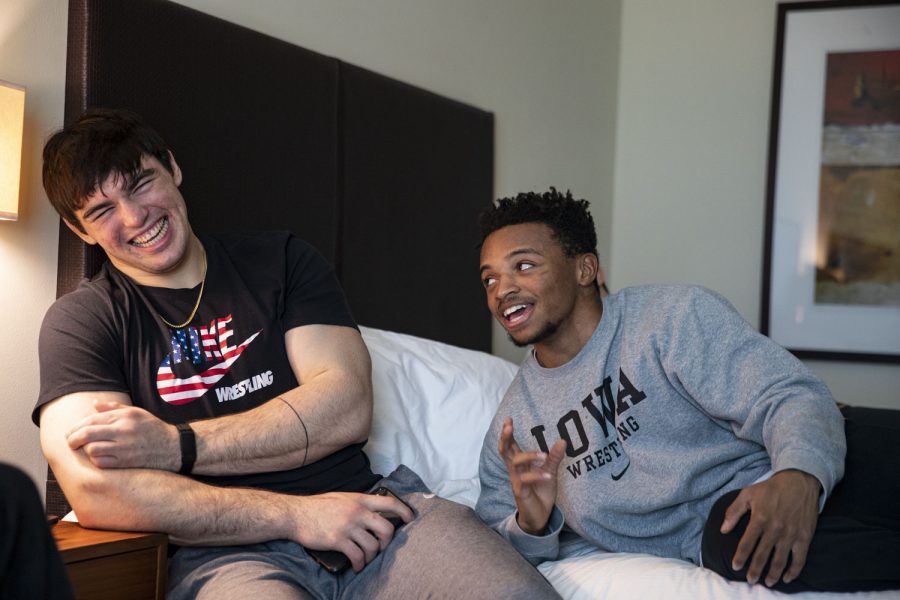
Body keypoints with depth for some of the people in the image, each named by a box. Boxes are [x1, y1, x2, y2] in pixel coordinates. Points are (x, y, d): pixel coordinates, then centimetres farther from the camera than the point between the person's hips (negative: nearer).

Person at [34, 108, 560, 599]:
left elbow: (348, 407, 1)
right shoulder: (81, 319, 8)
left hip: (361, 508, 2)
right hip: (228, 551, -1)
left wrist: (177, 445, -9)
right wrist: (295, 514, -14)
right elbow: (96, 492, -8)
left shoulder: (281, 260, 15)